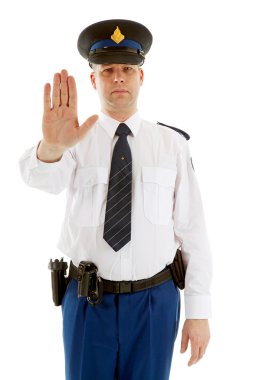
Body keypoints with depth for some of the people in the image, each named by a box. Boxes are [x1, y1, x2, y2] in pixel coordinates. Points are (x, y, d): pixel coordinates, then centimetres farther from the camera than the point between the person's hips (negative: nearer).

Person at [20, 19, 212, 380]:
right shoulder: (76, 142, -3)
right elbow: (42, 176, -26)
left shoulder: (173, 144, -2)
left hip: (155, 302, 0)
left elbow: (192, 230, -3)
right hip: (88, 302, 0)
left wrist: (199, 311, -5)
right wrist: (51, 145, -49)